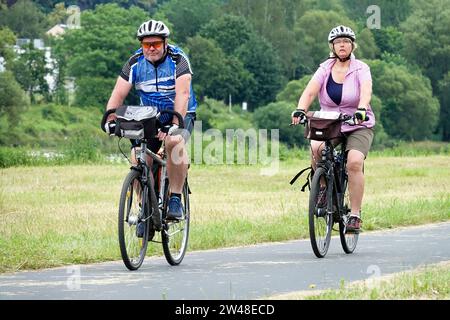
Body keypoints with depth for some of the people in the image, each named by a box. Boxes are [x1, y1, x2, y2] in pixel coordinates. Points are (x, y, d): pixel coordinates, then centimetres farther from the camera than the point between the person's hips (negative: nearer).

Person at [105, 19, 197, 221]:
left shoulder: (178, 60, -17)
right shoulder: (135, 63, -8)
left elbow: (182, 94, -30)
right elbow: (118, 94, -13)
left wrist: (175, 124, -43)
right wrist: (110, 119, -31)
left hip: (180, 115, -3)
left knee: (174, 142, -35)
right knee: (138, 159, -17)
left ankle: (175, 199, -27)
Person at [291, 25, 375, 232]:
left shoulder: (360, 69, -6)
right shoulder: (325, 69, 1)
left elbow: (366, 90, -25)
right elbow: (310, 91, -14)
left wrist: (361, 110, -46)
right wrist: (300, 110, -34)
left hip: (358, 127, -2)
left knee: (354, 161, -27)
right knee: (316, 148, -30)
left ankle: (355, 215, -19)